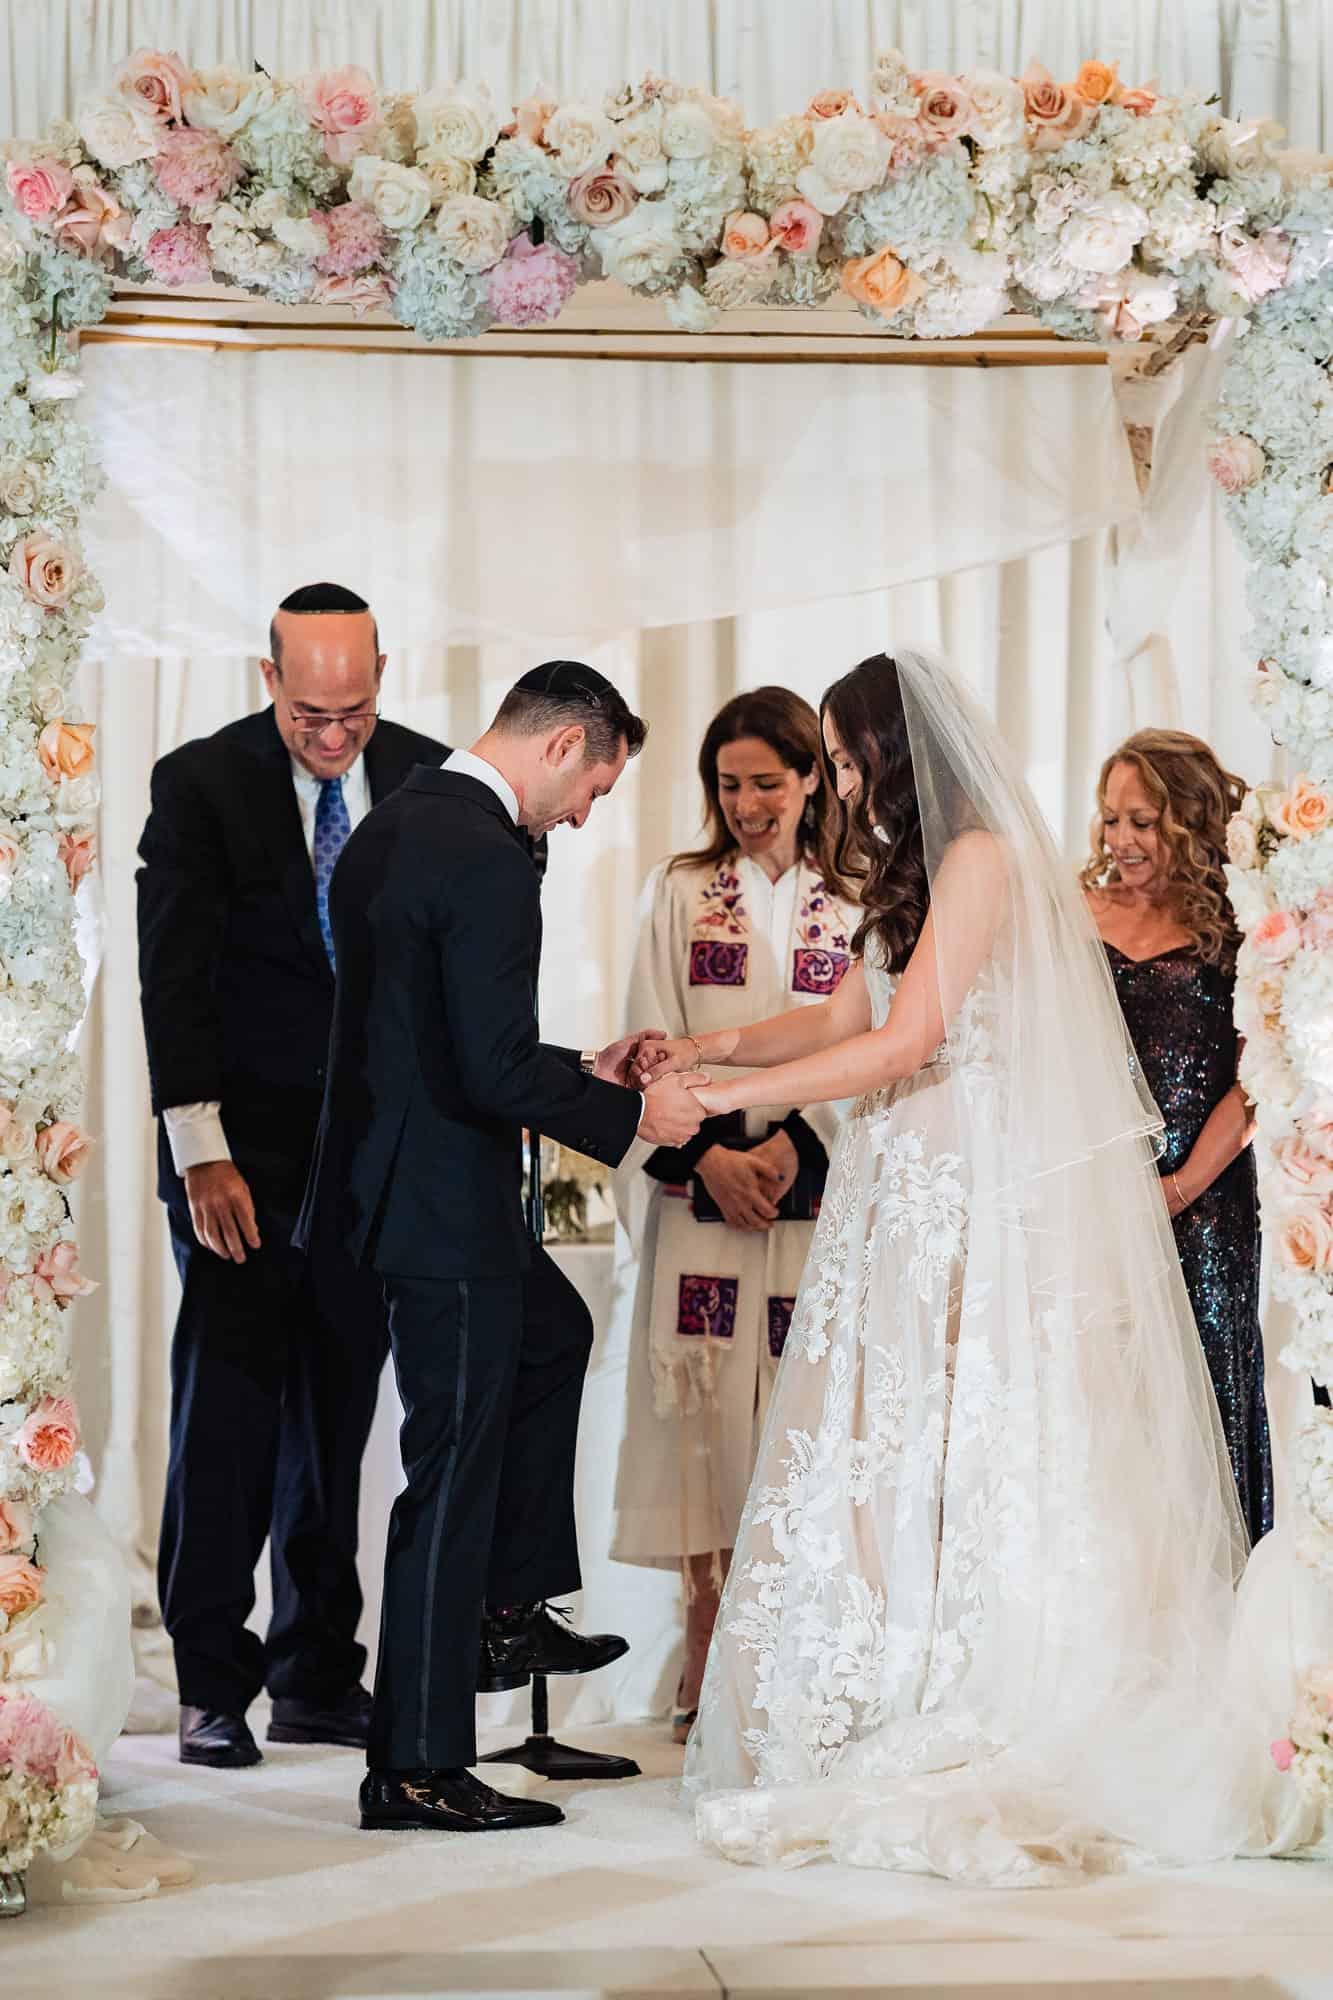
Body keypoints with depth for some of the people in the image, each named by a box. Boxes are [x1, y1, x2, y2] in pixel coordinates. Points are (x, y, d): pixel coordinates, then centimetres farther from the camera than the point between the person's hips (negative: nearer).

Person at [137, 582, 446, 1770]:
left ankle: (317, 1676, 17)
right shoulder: (200, 784, -6)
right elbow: (175, 977, -10)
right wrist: (202, 1154, -17)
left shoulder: (427, 779, 3)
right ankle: (212, 1684, 5)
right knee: (229, 1402, -4)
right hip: (246, 1145, -3)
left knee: (338, 1412, 8)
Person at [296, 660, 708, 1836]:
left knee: (553, 1333, 30)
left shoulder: (394, 825, 10)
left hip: (387, 1167, 10)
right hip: (445, 1202, -10)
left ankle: (508, 1609, 33)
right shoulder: (486, 858, -20)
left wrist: (579, 1074, 17)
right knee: (453, 1472, -1)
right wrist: (630, 1116, -10)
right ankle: (418, 1768, 7)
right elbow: (496, 1073, -24)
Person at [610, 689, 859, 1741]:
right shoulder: (679, 892, 10)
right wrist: (709, 1155, -10)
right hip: (700, 1192, 0)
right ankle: (707, 1677, 3)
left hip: (811, 1193, 0)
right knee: (706, 1415, -3)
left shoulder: (851, 907, 10)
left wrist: (794, 1145, -13)